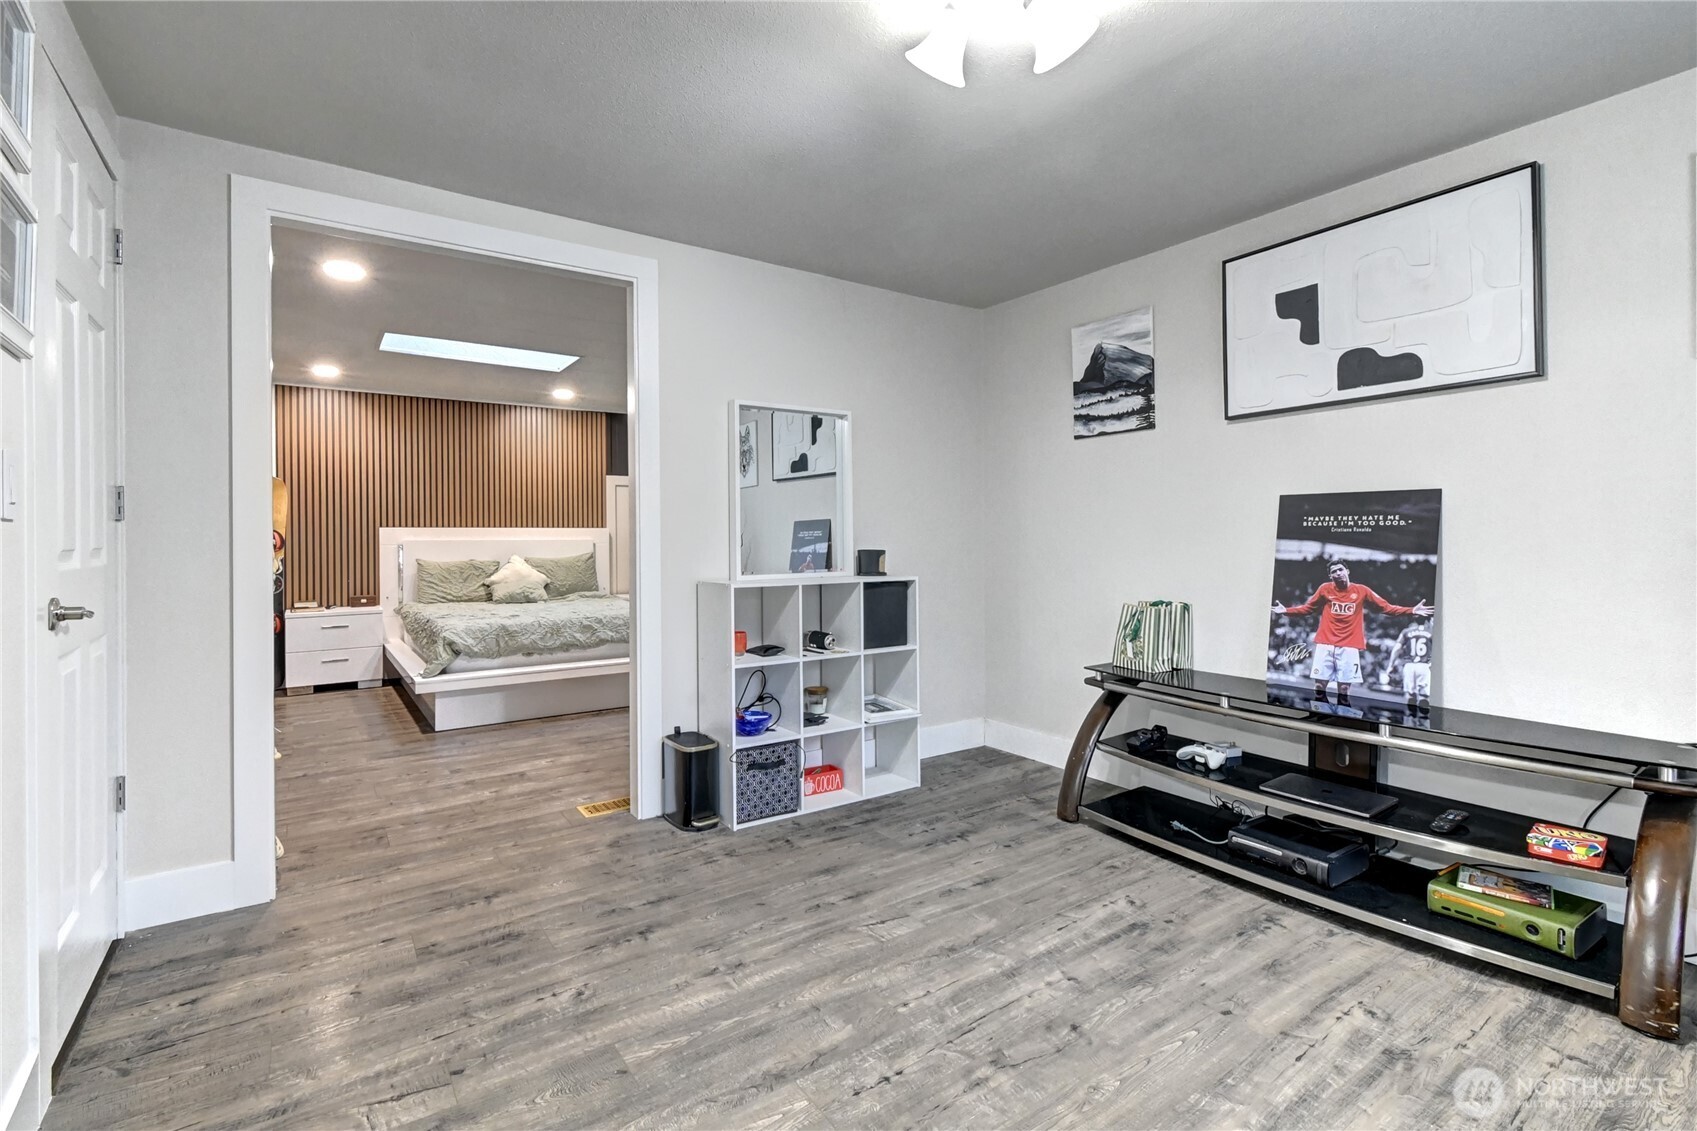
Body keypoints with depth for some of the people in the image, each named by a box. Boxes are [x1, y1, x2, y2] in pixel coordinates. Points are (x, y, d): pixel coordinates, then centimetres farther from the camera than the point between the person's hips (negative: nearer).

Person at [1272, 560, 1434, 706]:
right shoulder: (1325, 589, 5)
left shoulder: (1361, 590, 5)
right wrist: (1285, 611, 3)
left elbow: (1386, 607, 9)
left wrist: (1412, 611, 1)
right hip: (1325, 644, 0)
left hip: (1349, 646, 0)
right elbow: (1307, 608, 12)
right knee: (1319, 686, 0)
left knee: (1344, 689, 1)